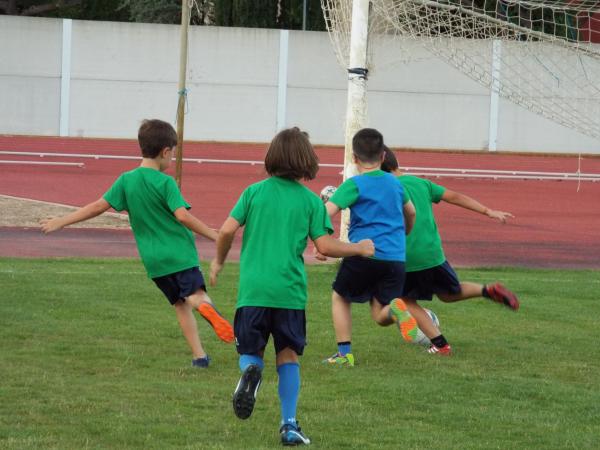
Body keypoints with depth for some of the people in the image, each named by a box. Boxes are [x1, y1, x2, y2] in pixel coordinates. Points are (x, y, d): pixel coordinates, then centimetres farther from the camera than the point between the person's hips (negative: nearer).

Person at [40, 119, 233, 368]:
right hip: (180, 253, -4)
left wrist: (61, 222, 9)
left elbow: (98, 206, 1)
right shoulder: (165, 182, -10)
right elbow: (183, 216, -19)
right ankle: (206, 307, -50)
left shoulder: (126, 181, 2)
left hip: (154, 260, 4)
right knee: (196, 294, -14)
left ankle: (199, 355, 7)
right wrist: (215, 236, -14)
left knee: (180, 305, 14)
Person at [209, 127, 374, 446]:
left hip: (252, 288, 0)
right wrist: (359, 249, 14)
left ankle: (250, 371, -23)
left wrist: (219, 261, 16)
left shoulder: (254, 192, 5)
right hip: (290, 291, 0)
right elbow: (324, 246, -3)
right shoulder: (311, 201, 2)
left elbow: (227, 230, -2)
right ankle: (289, 425, 5)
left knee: (251, 352, 13)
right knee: (288, 357, 11)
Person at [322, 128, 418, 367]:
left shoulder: (354, 185, -2)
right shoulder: (394, 183, 16)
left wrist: (322, 245, -8)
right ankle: (395, 308, -28)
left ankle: (344, 353, 15)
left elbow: (327, 212, -14)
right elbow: (410, 212, 34)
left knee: (340, 297, 21)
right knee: (380, 316, 7)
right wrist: (404, 235, 53)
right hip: (395, 257, 4)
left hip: (364, 254, -4)